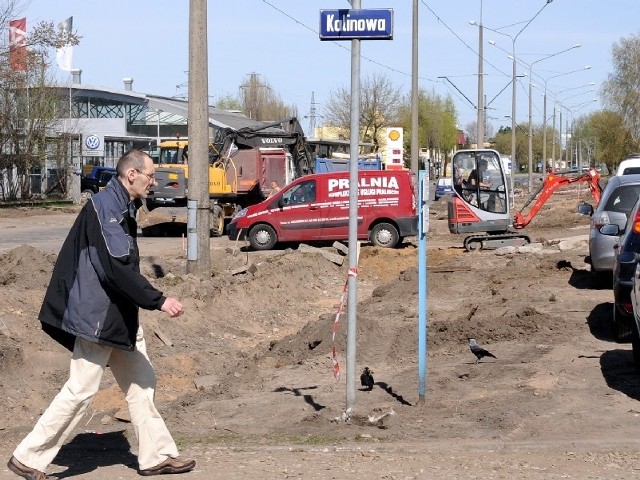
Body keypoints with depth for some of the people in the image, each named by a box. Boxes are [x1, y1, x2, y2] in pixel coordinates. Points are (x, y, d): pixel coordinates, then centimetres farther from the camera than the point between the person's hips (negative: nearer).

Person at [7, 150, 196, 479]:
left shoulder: (123, 209, 13)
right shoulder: (104, 207, -18)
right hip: (98, 316, -10)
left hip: (121, 316, 10)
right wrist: (159, 301, -26)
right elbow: (117, 268, -25)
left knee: (141, 384, 12)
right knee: (81, 390, -6)